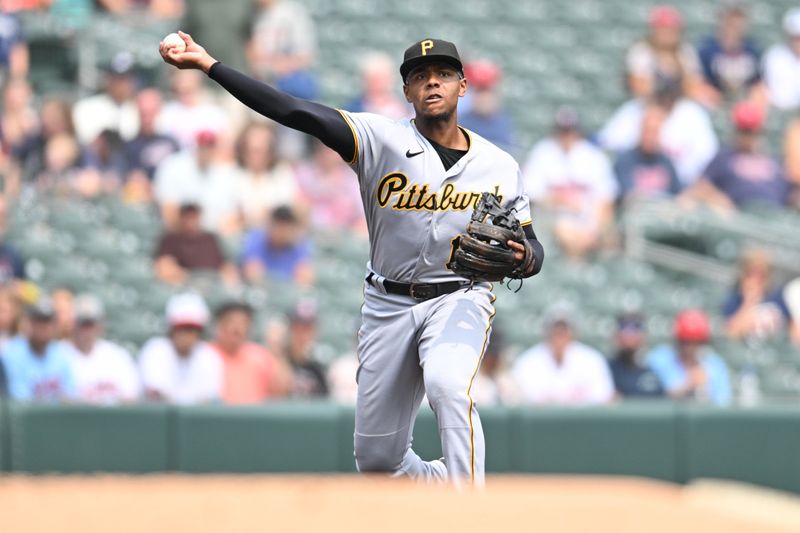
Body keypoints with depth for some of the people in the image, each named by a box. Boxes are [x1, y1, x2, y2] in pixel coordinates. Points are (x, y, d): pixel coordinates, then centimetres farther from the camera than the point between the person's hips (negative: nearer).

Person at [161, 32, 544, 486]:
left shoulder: (500, 167, -1)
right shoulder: (382, 140, -7)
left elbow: (533, 252, 5)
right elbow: (299, 113, -18)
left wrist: (523, 256, -22)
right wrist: (210, 65, -29)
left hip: (460, 300, -2)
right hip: (389, 307, 2)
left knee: (447, 382, -36)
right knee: (378, 458, 6)